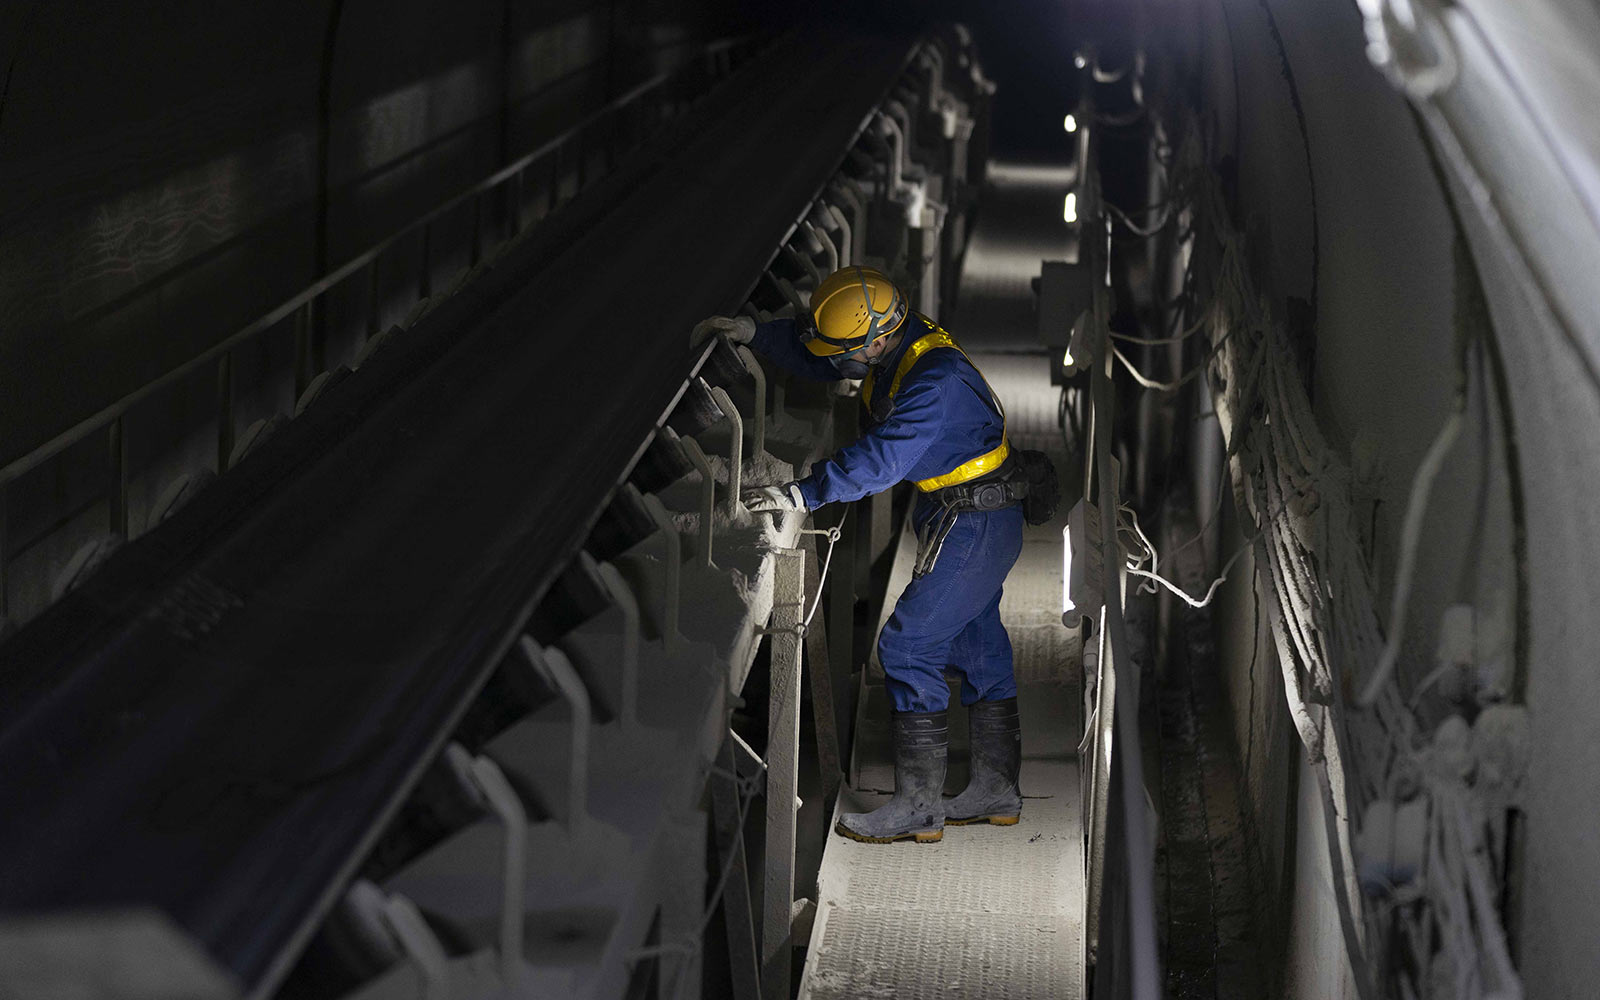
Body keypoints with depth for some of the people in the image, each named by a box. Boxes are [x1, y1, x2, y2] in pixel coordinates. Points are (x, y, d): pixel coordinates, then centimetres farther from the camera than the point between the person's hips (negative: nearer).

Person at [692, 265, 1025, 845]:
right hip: (967, 519, 10)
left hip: (974, 524, -10)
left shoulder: (937, 380, -29)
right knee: (977, 647, 17)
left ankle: (917, 807, -11)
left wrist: (801, 495, -39)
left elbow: (882, 457, -37)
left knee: (909, 647, -12)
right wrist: (752, 334, 2)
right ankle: (996, 790, 28)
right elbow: (813, 356, 16)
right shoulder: (893, 344, 1)